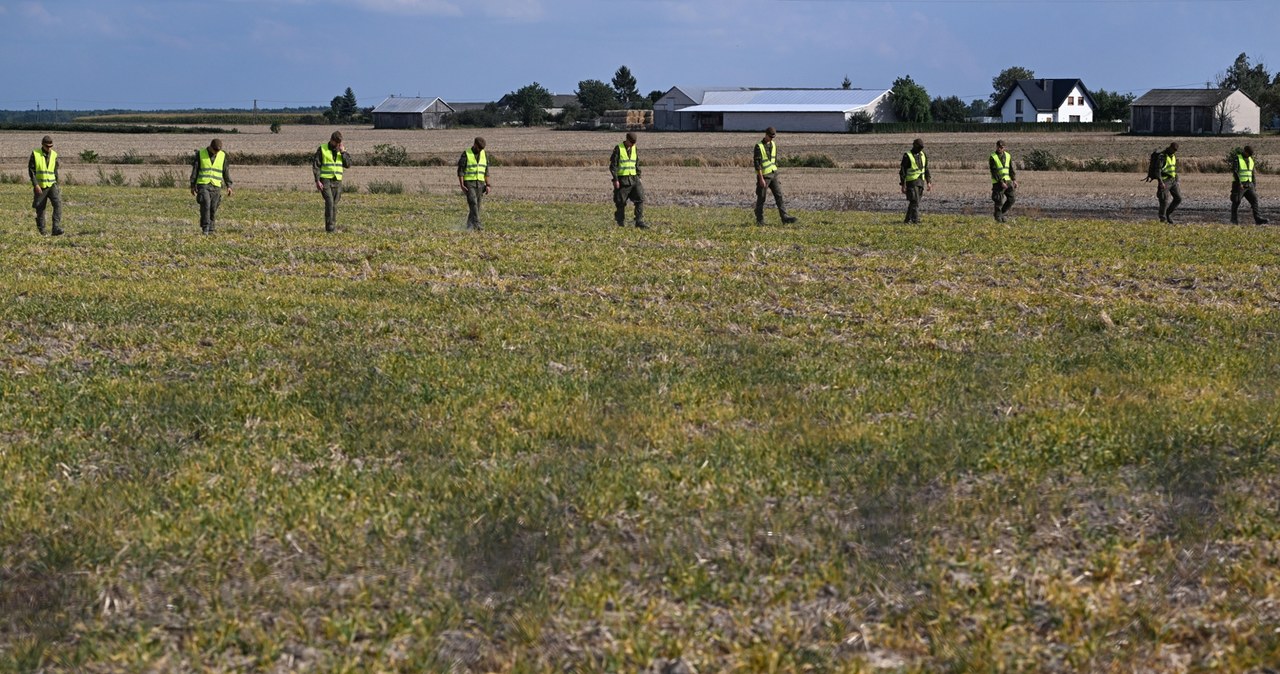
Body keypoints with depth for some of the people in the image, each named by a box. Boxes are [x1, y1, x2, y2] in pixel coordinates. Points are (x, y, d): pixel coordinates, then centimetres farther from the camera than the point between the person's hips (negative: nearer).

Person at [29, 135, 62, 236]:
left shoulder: (54, 155, 8)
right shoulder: (35, 154, -4)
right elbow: (31, 170, -7)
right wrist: (35, 185, -15)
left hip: (52, 185, 2)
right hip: (40, 187, -2)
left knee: (58, 203, -19)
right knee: (40, 209, 4)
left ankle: (56, 228, -25)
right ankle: (41, 231, 18)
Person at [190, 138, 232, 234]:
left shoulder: (222, 156, 5)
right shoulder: (200, 154, -1)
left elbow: (226, 171, 9)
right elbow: (195, 170, 2)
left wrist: (229, 186, 1)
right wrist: (192, 186, 0)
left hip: (216, 186, 2)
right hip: (203, 184, -2)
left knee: (213, 208, 0)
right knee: (205, 205, -18)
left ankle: (210, 229, 9)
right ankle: (205, 227, -15)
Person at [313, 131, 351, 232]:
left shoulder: (342, 151, 9)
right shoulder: (322, 149, -3)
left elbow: (348, 165, 0)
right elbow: (316, 166, -5)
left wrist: (343, 152, -11)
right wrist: (317, 181, -14)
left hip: (337, 181, 4)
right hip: (325, 181, -4)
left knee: (334, 205, 4)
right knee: (329, 202, -18)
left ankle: (333, 226, 11)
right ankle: (329, 226, -20)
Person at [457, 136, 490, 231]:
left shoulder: (484, 154, 7)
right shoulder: (466, 154, -7)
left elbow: (486, 171, 9)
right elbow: (460, 171, -8)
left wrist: (487, 185, 3)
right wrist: (462, 185, -16)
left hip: (480, 183, 5)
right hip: (469, 183, -5)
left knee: (476, 205, 5)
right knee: (473, 203, -19)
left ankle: (469, 225, 15)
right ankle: (477, 224, -25)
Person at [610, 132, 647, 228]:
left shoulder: (634, 148, 10)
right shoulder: (618, 149, -7)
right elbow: (613, 165, -9)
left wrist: (639, 176, 12)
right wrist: (615, 180, -14)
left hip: (633, 178, 5)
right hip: (622, 180, -5)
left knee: (640, 199, -8)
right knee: (621, 202, 1)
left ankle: (639, 222, -8)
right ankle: (621, 223, 14)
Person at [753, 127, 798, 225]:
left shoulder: (773, 145, 9)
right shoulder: (759, 146, -13)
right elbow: (757, 163, -17)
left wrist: (776, 175, 16)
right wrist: (761, 179, -21)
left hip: (773, 174, 6)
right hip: (763, 175, -6)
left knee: (779, 196, -3)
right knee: (761, 198, 2)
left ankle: (785, 217, -7)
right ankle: (759, 220, 11)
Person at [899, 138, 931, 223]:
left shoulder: (922, 155, 10)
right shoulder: (907, 156, -9)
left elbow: (926, 170, 15)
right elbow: (902, 171, -10)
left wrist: (928, 182, 9)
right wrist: (903, 185, -14)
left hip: (921, 182, 6)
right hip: (911, 182, -6)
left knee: (914, 202, 9)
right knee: (915, 201, -14)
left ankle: (908, 219, 19)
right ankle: (916, 220, -16)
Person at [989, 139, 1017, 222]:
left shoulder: (1008, 156, 7)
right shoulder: (993, 157, -10)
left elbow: (1011, 169, 8)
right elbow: (994, 172, -15)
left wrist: (1014, 180, -5)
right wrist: (1001, 183, -21)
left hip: (1007, 181, 5)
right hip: (998, 182, -5)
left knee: (1011, 200, 3)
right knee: (999, 201, -4)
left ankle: (1002, 213, 23)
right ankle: (998, 217, 13)